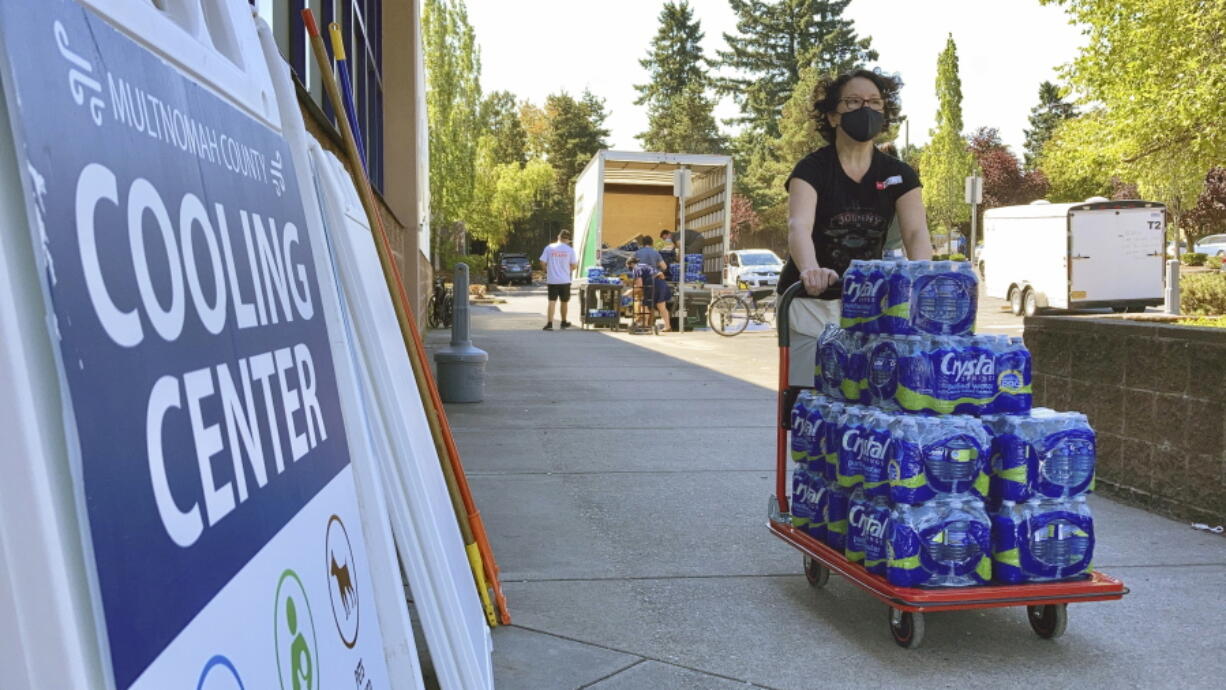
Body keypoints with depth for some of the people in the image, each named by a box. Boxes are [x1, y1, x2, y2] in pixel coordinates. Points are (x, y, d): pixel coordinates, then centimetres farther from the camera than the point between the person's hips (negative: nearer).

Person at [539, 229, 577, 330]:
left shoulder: (549, 248, -1)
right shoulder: (570, 250, -3)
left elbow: (542, 263, -3)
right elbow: (573, 266, -2)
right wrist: (577, 264, 21)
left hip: (552, 280, 0)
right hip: (565, 280, 0)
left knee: (552, 301, -2)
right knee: (564, 302, 14)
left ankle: (549, 323, -15)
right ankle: (564, 322, 27)